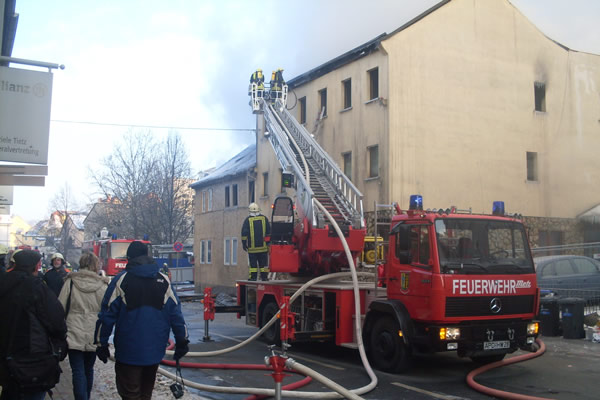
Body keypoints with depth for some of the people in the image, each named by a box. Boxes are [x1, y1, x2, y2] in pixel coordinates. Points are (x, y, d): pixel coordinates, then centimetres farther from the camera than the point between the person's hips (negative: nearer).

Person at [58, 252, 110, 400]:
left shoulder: (70, 282, -4)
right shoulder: (103, 285, -4)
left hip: (74, 335, -2)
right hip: (94, 336, 2)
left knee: (78, 371, -1)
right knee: (88, 369, 19)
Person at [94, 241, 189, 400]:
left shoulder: (121, 280, -5)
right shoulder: (164, 281, 3)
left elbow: (107, 315, -5)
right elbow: (176, 314, 3)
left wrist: (101, 344, 4)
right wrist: (182, 342, 10)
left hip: (128, 352, -3)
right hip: (155, 351, 4)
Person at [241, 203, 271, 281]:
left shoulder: (248, 220, -2)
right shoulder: (264, 218, 5)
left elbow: (244, 233, -3)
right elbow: (268, 232, 9)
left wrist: (244, 243, 3)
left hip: (252, 247, -2)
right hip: (263, 246, 2)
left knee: (253, 263, 2)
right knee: (263, 262, 7)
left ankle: (253, 276, 0)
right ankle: (264, 276, 7)